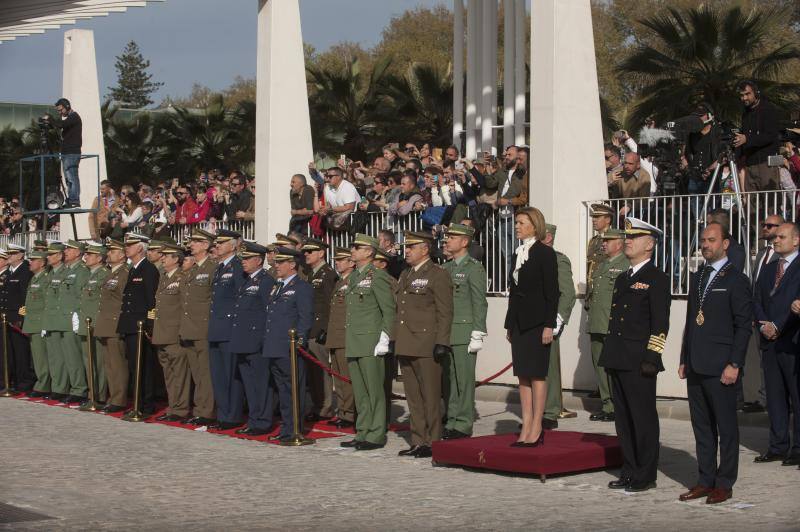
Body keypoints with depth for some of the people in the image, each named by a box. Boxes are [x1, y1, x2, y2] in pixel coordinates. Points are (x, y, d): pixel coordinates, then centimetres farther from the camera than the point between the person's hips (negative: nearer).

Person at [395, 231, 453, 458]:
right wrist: (396, 340, 17)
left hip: (426, 347, -8)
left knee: (430, 396, -2)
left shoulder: (438, 275, -6)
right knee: (413, 397, 11)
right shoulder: (405, 275, 18)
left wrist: (441, 343, -16)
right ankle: (418, 441, 17)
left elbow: (445, 313, -10)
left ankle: (432, 443, 3)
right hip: (406, 346, 8)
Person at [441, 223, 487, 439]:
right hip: (445, 333, 7)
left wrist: (477, 335, -13)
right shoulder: (445, 268, 17)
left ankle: (463, 424, -1)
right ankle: (451, 420, 12)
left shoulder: (474, 268, -5)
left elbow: (479, 304, -8)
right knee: (448, 378, 6)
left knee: (463, 379, -5)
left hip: (464, 333, -7)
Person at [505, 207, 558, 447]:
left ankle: (536, 427, 0)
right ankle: (526, 427, 10)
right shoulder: (517, 254, 15)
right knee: (523, 374, 7)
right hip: (518, 320, 7)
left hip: (537, 320, -7)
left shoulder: (545, 253, -7)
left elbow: (552, 292, -11)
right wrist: (509, 324, 15)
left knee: (537, 374, -4)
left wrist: (549, 325, -16)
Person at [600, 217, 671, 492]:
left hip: (639, 362, -8)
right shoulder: (622, 279, 19)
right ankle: (629, 472, 19)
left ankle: (645, 476, 4)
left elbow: (660, 323, -11)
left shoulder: (656, 279, -6)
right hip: (618, 360, 8)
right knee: (623, 418, 11)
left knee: (643, 418, -2)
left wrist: (651, 357, -17)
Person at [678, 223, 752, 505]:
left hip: (720, 367, -7)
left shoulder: (736, 280, -6)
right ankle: (705, 480, 18)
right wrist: (684, 360, 15)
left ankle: (724, 484, 7)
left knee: (726, 427, 1)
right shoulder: (698, 278, 16)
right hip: (696, 366, 7)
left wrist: (734, 364, -14)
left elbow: (744, 325, -9)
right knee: (702, 426, 11)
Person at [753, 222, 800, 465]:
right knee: (775, 397, 9)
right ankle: (778, 446, 15)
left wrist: (777, 326, -19)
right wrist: (764, 325, -3)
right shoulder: (767, 269, 17)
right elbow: (757, 302, 12)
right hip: (770, 343, 7)